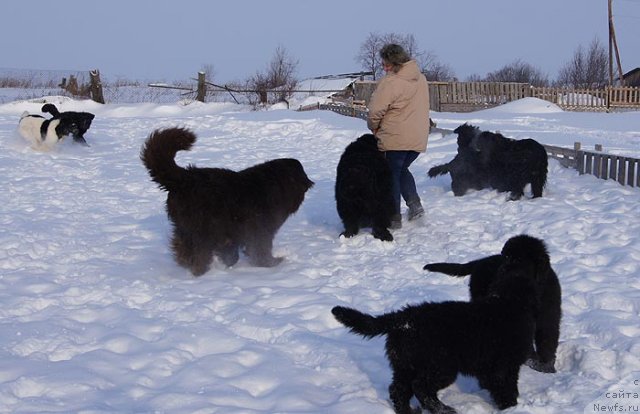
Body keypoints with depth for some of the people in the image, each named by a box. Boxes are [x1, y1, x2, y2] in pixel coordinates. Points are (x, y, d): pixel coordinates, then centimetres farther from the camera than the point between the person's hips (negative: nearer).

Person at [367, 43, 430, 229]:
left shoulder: (390, 82, -18)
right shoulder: (421, 78, 8)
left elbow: (375, 111, -19)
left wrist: (374, 127, 2)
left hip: (394, 139, -7)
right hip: (418, 138, 8)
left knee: (391, 176, 6)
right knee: (402, 170, 26)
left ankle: (394, 218, 9)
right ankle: (414, 204, 13)